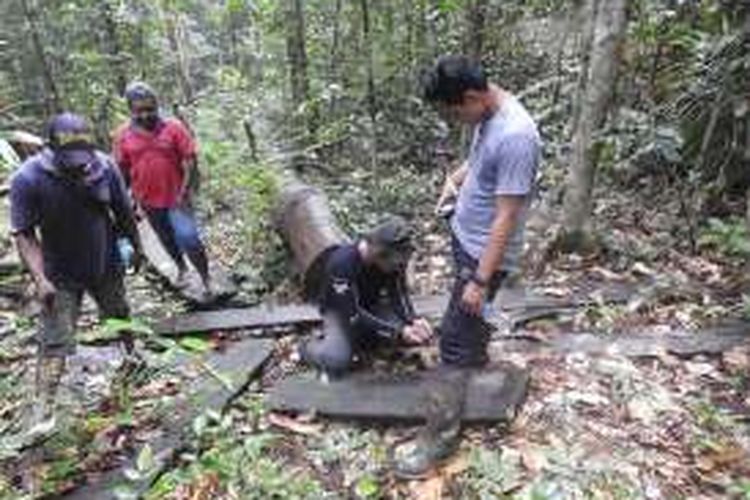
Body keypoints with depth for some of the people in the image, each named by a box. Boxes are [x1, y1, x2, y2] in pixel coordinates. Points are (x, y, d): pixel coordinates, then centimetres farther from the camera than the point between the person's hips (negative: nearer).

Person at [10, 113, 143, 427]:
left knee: (121, 317, 24)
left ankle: (132, 355, 52)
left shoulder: (104, 166, -16)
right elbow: (23, 234, -19)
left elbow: (124, 213, -2)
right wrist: (40, 279, -28)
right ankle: (44, 406, 8)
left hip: (107, 266, 3)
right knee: (55, 342, -2)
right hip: (61, 277, -3)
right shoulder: (27, 178, -22)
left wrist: (136, 246, 9)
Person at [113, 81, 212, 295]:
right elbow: (123, 171, 6)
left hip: (175, 198, -3)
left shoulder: (174, 128, -10)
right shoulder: (123, 135, -2)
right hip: (148, 201, 3)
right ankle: (181, 268, 44)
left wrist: (185, 192, -15)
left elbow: (191, 161, -9)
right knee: (167, 240, 20)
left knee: (188, 239, -9)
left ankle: (206, 279, 7)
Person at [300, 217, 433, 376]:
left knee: (419, 333, -14)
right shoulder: (342, 263, -36)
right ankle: (311, 347, 5)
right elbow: (354, 316, -35)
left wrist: (413, 320, -31)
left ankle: (365, 339, 7)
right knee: (338, 361, -29)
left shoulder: (395, 259, -21)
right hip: (339, 311, -5)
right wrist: (398, 331, -40)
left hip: (372, 306, 5)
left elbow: (399, 294, -11)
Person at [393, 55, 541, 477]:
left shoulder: (515, 136, -30)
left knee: (454, 343, -4)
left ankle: (441, 437, 10)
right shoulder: (488, 115, -1)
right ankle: (478, 354, 60)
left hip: (485, 254, -9)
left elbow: (506, 217, -28)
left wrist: (480, 279, -26)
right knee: (469, 321, 31)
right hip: (465, 238, 9)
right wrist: (456, 179, 4)